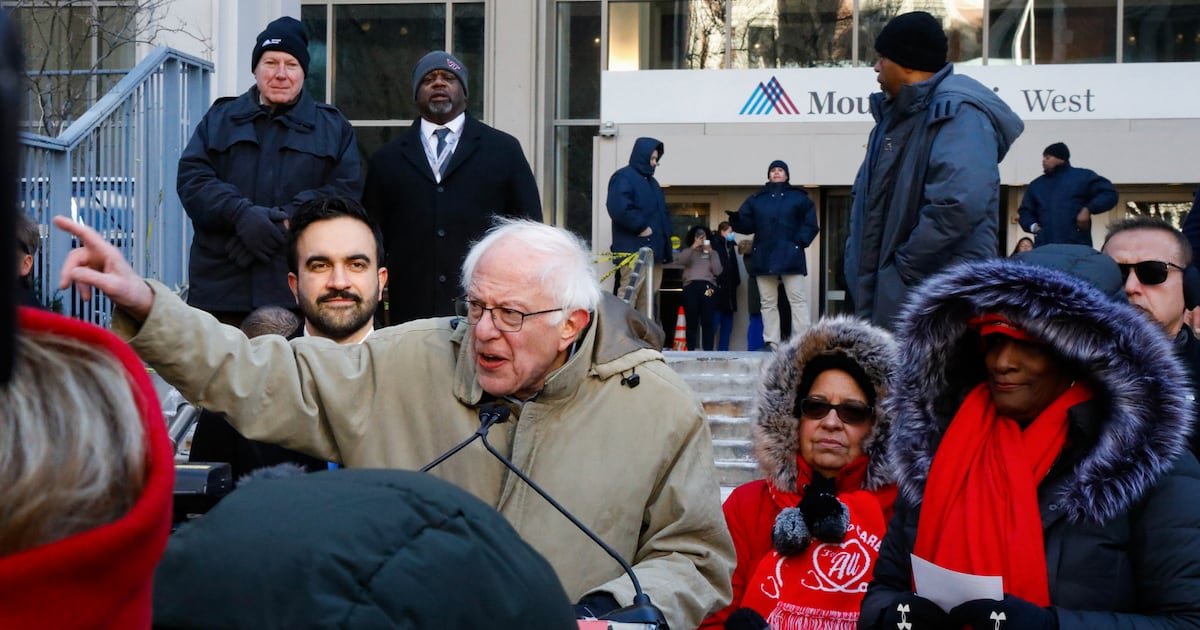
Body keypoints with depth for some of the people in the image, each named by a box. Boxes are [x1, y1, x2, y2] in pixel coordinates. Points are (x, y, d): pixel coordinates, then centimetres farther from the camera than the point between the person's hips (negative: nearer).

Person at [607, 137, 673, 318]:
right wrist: (641, 227, -17)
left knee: (648, 300, 10)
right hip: (633, 250, -9)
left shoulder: (651, 181, 23)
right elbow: (618, 208, -22)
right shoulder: (623, 177, -6)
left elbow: (661, 214, 29)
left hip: (654, 250, 9)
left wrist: (665, 240, 13)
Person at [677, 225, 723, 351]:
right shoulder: (687, 251, 18)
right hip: (691, 286, 0)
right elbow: (682, 261, -4)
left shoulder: (712, 253, 19)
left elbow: (718, 271, 6)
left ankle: (708, 351, -8)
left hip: (708, 286, 0)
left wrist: (710, 253, 2)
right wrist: (694, 247, -10)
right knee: (691, 321, -6)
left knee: (707, 321, -8)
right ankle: (690, 350, -6)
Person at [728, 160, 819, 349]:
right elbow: (746, 224, 6)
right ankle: (771, 343, 6)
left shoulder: (799, 198, 9)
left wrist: (800, 242, -9)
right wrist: (735, 219, -15)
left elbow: (810, 224, 4)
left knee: (798, 300, -9)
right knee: (768, 303, 4)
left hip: (790, 257, -3)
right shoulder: (756, 199, 15)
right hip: (764, 259, 3)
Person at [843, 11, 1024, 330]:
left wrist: (904, 264, -21)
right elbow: (869, 197, 24)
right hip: (888, 296, 10)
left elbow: (959, 204, -31)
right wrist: (863, 273, 11)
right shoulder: (897, 114, 16)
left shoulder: (957, 112, -16)